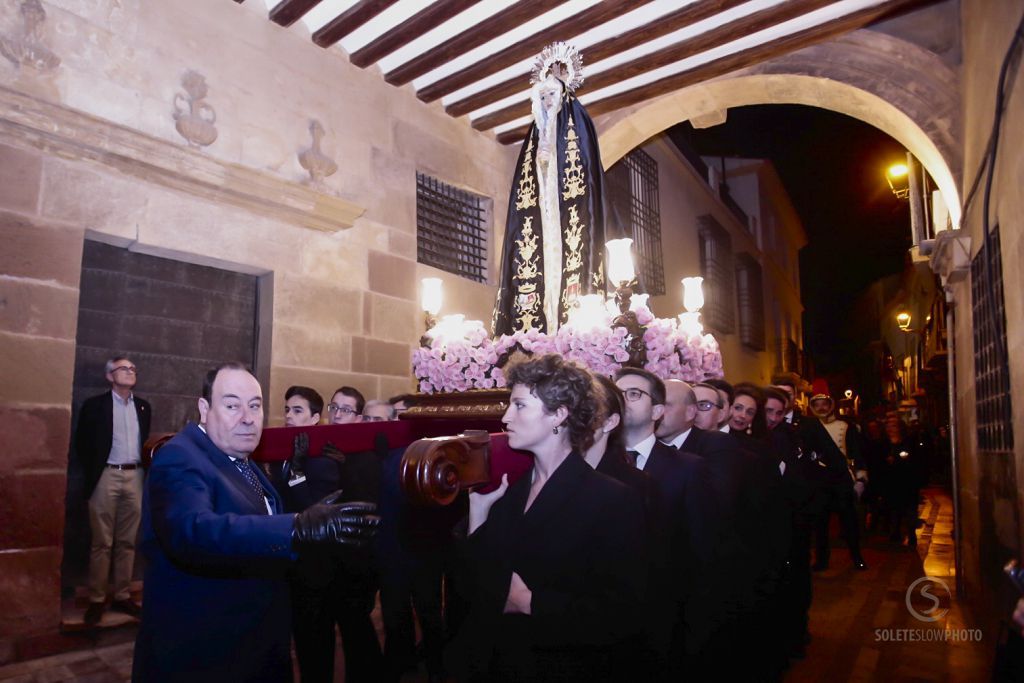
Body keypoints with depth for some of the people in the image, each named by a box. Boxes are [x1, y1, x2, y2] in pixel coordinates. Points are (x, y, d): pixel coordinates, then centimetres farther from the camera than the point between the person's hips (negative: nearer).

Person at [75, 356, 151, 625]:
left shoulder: (143, 406, 12)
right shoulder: (94, 404, 0)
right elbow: (82, 443, 1)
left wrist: (145, 472, 6)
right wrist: (92, 475, -2)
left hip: (135, 477, 4)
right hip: (107, 476, -4)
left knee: (127, 542, 8)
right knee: (102, 542, 1)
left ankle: (122, 596, 16)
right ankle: (96, 600, 11)